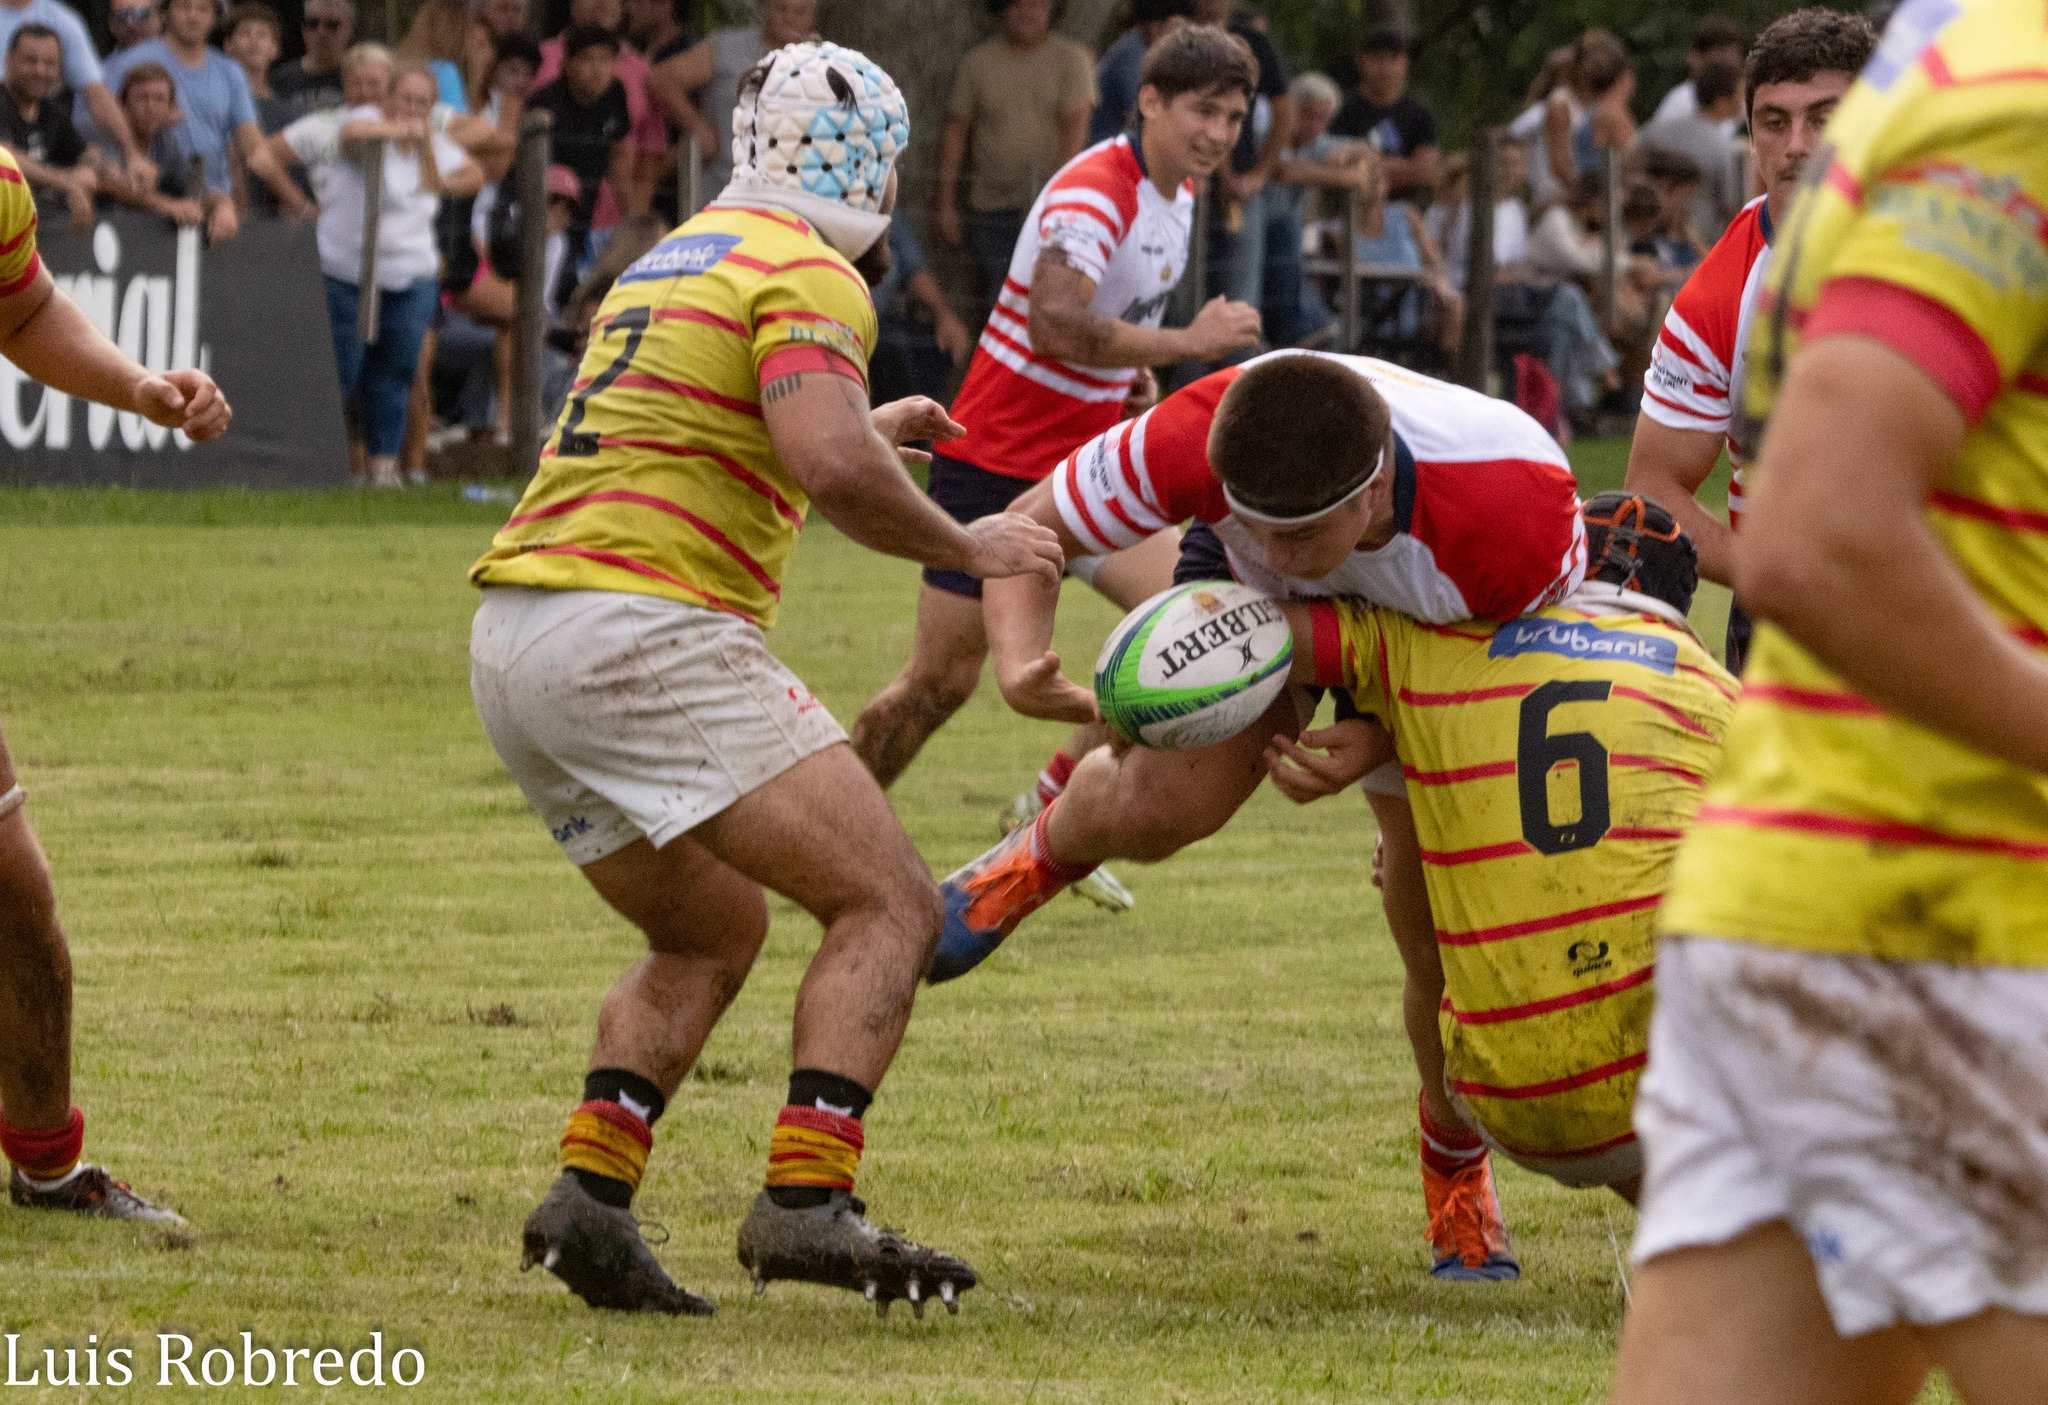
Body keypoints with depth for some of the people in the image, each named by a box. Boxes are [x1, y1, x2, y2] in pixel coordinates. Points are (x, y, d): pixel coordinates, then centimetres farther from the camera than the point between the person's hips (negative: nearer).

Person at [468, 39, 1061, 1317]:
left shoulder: (672, 263, 24)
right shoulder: (812, 278, -5)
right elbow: (831, 469, -23)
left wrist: (862, 432, 50)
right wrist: (972, 549, -7)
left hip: (513, 641, 9)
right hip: (642, 635, -9)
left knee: (712, 935, 24)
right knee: (887, 906, -6)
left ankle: (589, 1197, 6)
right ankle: (808, 1202, -21)